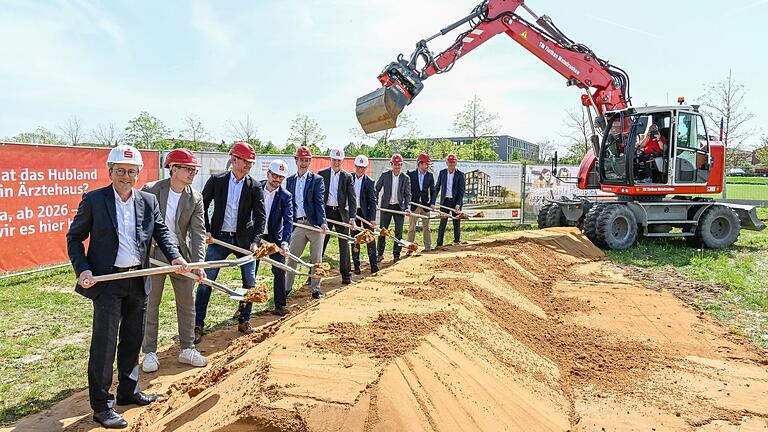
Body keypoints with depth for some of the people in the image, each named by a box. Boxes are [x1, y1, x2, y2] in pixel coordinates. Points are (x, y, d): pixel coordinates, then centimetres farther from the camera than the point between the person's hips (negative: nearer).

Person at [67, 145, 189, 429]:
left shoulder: (148, 201, 5)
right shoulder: (93, 200, -5)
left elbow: (161, 232, 7)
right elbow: (74, 237, 0)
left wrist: (175, 256, -11)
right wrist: (82, 269, -13)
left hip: (138, 281, 5)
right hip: (106, 281, -5)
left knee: (132, 340, 17)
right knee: (104, 343, -1)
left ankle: (128, 391, 34)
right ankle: (101, 406, 12)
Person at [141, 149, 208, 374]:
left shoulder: (195, 198, -3)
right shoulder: (150, 190, -9)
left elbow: (198, 232, -8)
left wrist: (198, 263, -17)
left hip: (182, 255, 3)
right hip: (153, 253, -3)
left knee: (188, 304, 9)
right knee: (150, 304, 7)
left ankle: (187, 349, 24)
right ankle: (149, 352, 21)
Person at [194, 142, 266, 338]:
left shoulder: (255, 187, -2)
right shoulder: (216, 181, -2)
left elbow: (260, 217, -4)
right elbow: (202, 206, 5)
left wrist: (255, 241, -15)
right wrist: (206, 231, -3)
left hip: (244, 239, 1)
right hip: (219, 238, -1)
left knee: (250, 282, 4)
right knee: (206, 280, -2)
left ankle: (244, 321, 22)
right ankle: (198, 324, 9)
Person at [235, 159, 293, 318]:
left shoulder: (286, 196, -12)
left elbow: (288, 220, -20)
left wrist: (285, 242, -33)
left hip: (275, 238, -1)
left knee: (279, 271, 3)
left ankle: (280, 305, 20)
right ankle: (244, 308, 17)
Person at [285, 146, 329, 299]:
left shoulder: (317, 180, -1)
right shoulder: (290, 180, 11)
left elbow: (319, 202, -9)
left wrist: (322, 222, -21)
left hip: (314, 223, -3)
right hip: (297, 223, 3)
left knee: (316, 258, 6)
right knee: (292, 257, 7)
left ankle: (316, 288, 17)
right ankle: (287, 287, 19)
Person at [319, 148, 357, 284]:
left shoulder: (347, 176, 2)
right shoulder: (322, 174, 4)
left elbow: (352, 198, -2)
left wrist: (352, 217, -11)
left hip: (341, 213, 0)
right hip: (325, 212, 0)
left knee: (344, 244, 5)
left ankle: (346, 274, 15)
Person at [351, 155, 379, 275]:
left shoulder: (370, 182, -5)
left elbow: (373, 201, -6)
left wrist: (373, 218, -13)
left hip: (366, 213, -2)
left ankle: (374, 265, 9)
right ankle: (356, 266, 16)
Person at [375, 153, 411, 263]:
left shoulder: (406, 178, 0)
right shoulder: (385, 175, -1)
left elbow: (407, 195, 1)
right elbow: (376, 189, 3)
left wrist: (407, 208, -11)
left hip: (399, 207, 0)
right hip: (386, 206, 0)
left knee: (399, 232, 3)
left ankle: (396, 254, 14)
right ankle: (380, 254, 15)